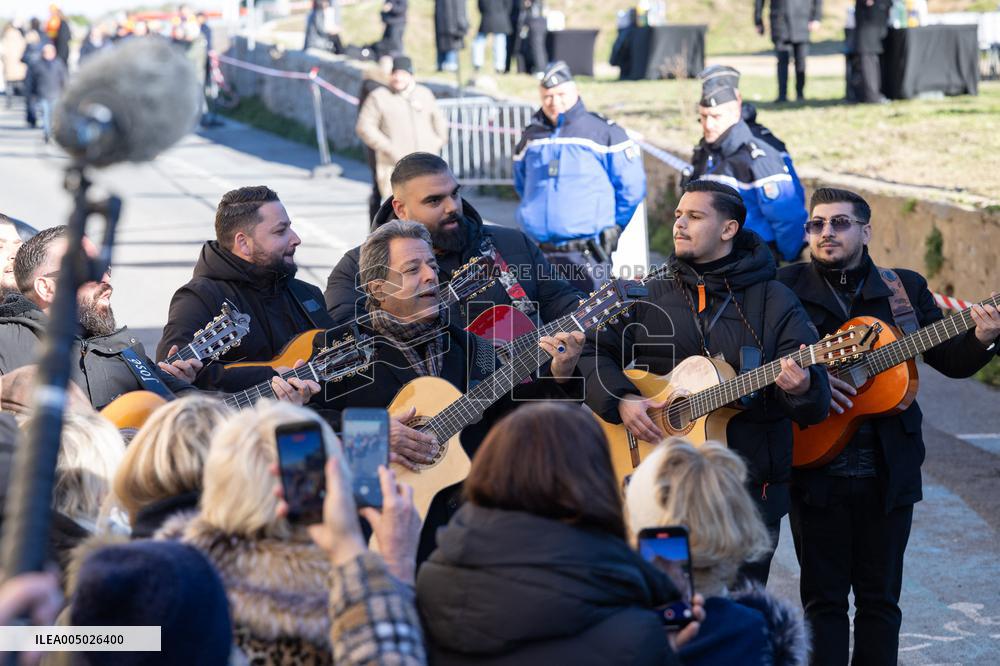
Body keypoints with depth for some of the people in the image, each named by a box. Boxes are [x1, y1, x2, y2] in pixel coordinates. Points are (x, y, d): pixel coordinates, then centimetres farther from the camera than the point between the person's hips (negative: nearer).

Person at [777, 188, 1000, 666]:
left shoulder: (905, 289, 6)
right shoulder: (784, 287, 0)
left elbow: (951, 361, 5)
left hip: (888, 471, 2)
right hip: (815, 470, -2)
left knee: (880, 595, 9)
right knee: (823, 597, 5)